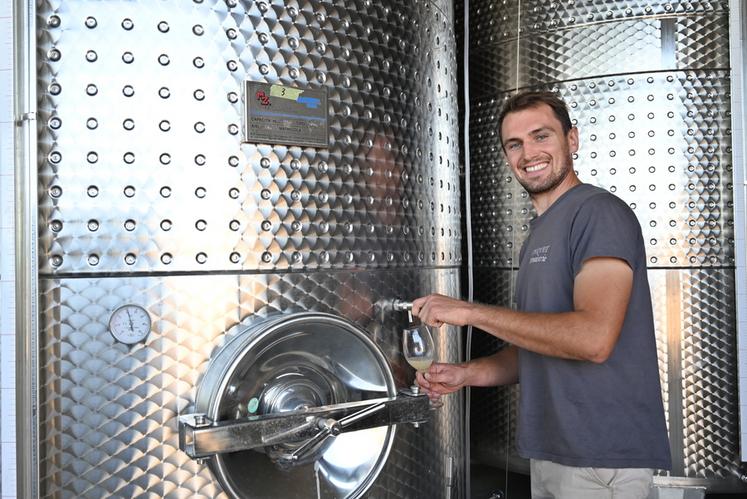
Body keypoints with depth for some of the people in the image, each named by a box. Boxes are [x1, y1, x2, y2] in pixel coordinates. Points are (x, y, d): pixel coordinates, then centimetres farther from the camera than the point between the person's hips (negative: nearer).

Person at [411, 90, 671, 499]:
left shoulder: (600, 213, -13)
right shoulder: (539, 234, 14)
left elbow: (593, 338, -26)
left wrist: (471, 311, -22)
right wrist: (467, 374, 0)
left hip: (602, 460, -8)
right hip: (550, 451, 8)